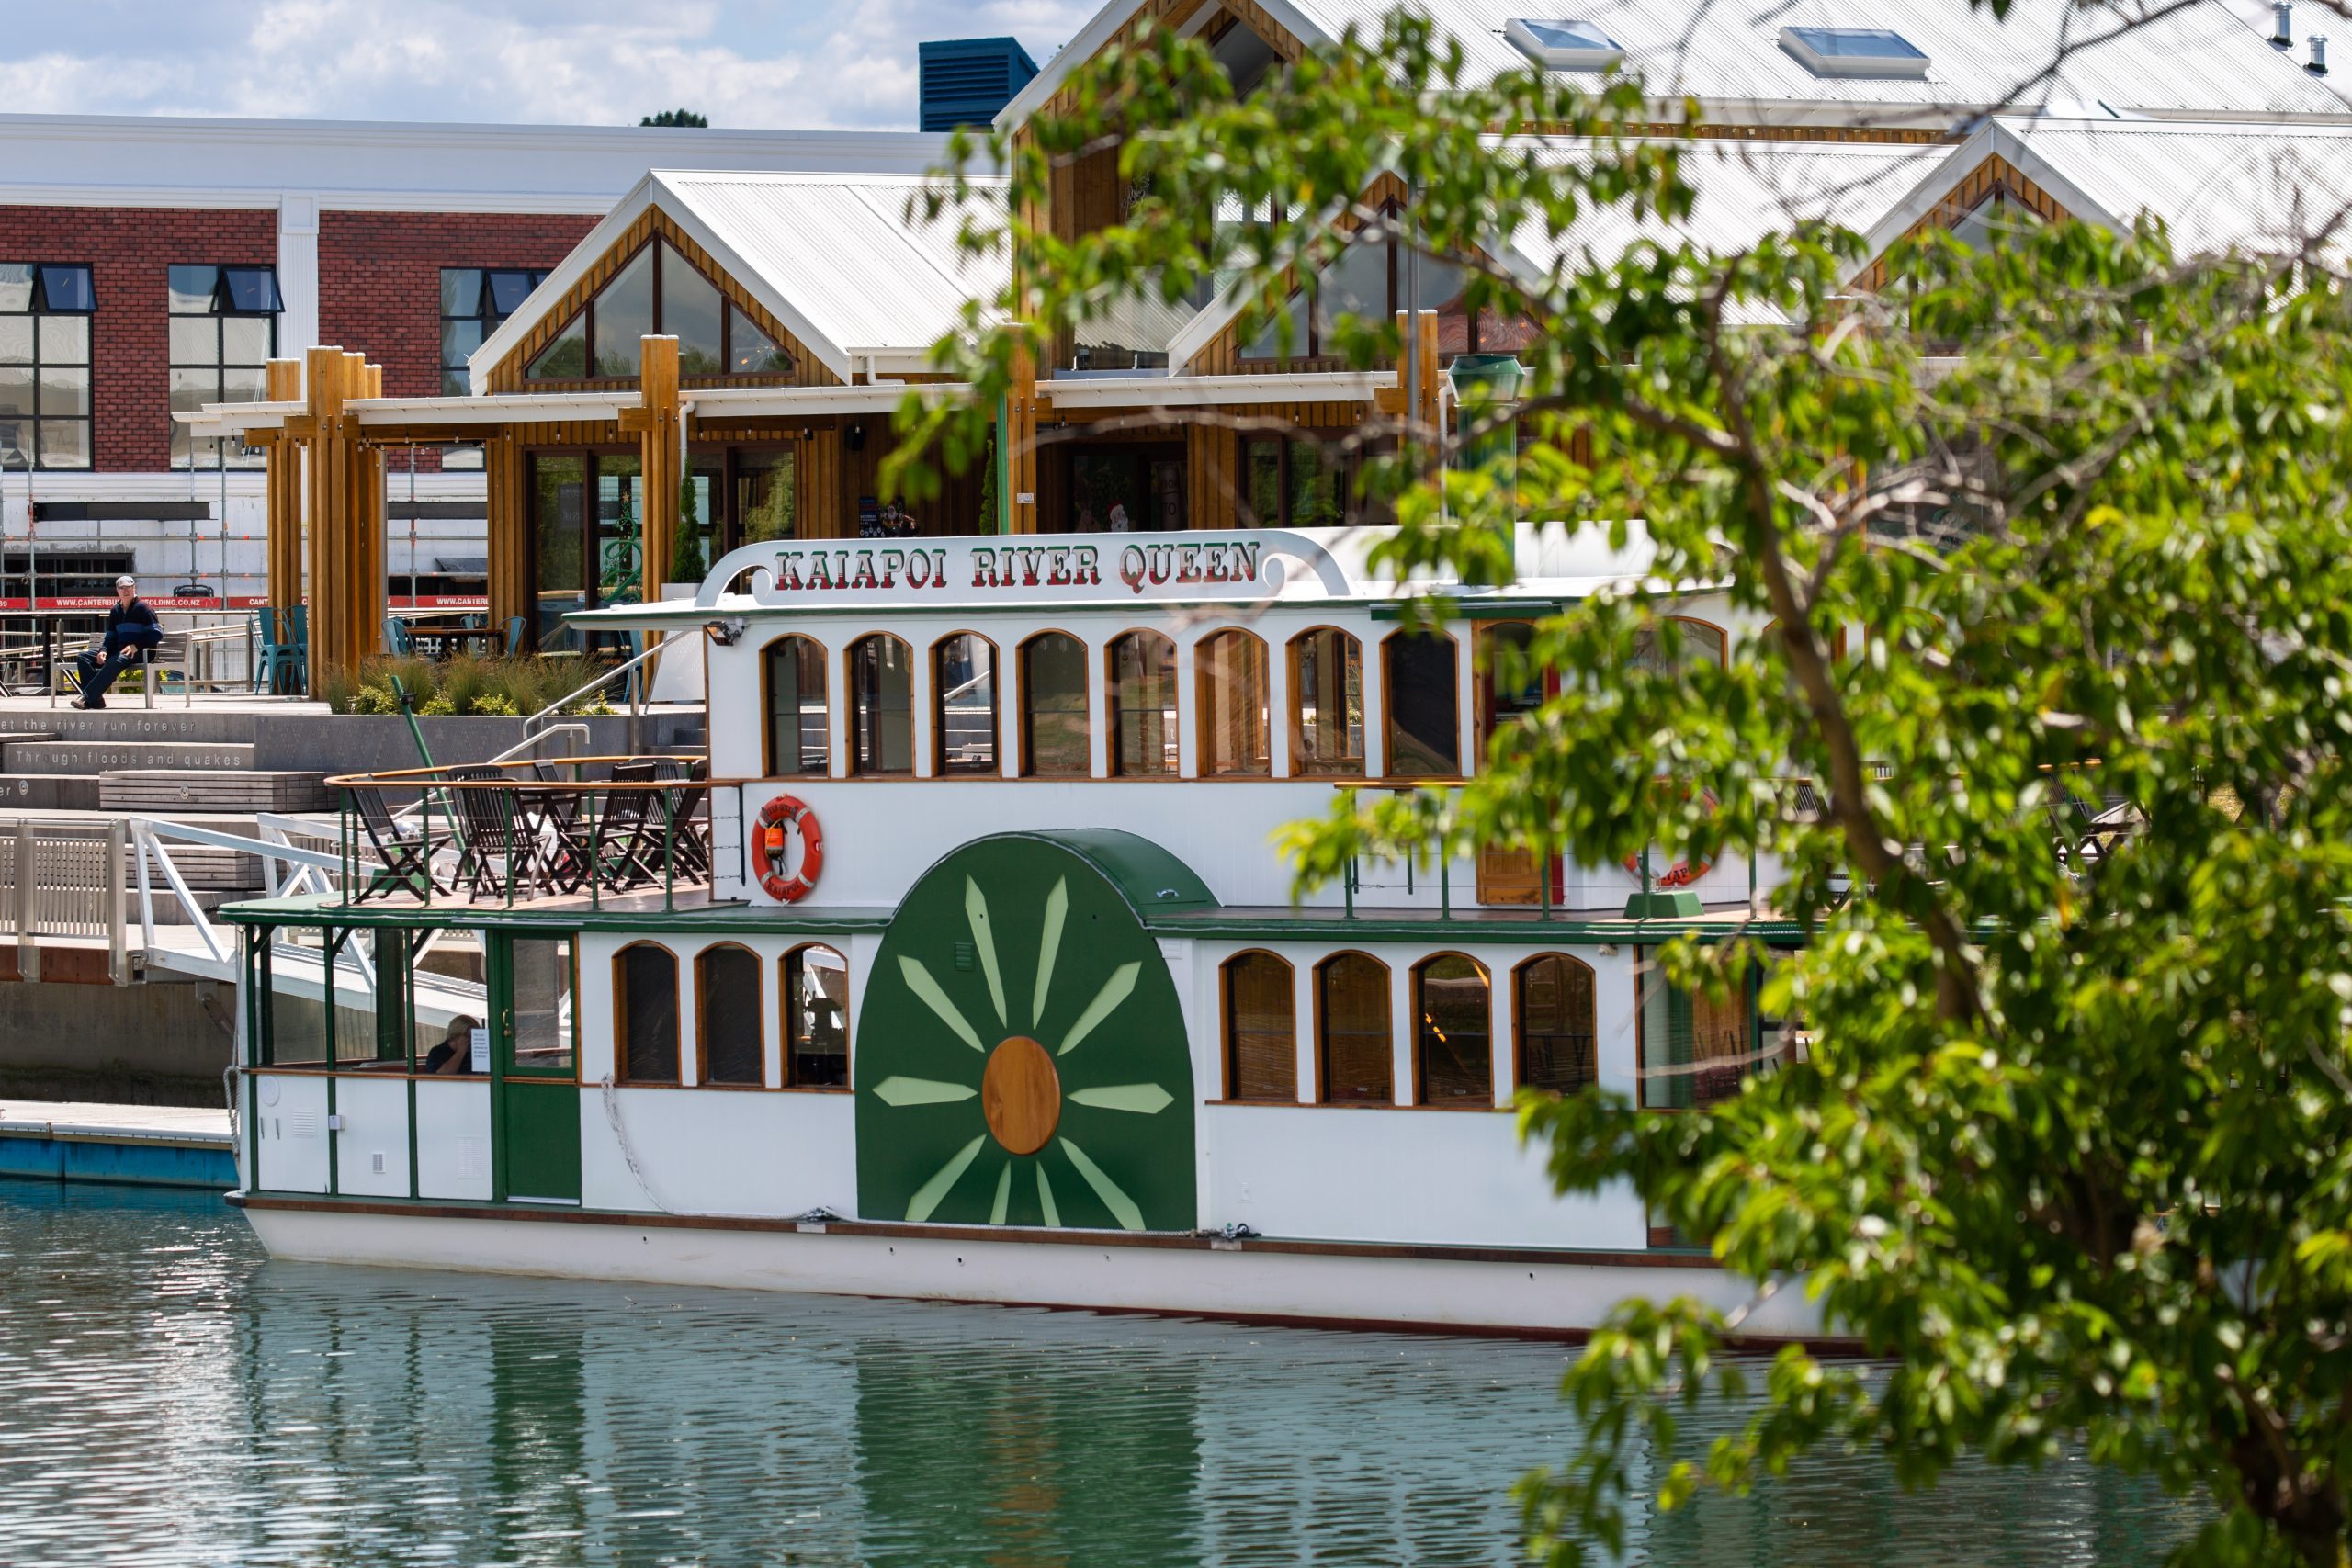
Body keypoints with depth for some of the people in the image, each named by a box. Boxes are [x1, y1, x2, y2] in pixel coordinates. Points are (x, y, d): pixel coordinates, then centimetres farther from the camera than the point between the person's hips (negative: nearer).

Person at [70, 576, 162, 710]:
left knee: (115, 662, -39)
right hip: (118, 650, 7)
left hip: (138, 652, -7)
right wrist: (103, 650, -3)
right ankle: (96, 699, -25)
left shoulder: (142, 607, -2)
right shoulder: (116, 610, 17)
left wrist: (136, 646, -18)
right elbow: (110, 637, 19)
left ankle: (86, 698, -45)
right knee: (83, 656, -9)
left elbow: (156, 634, -8)